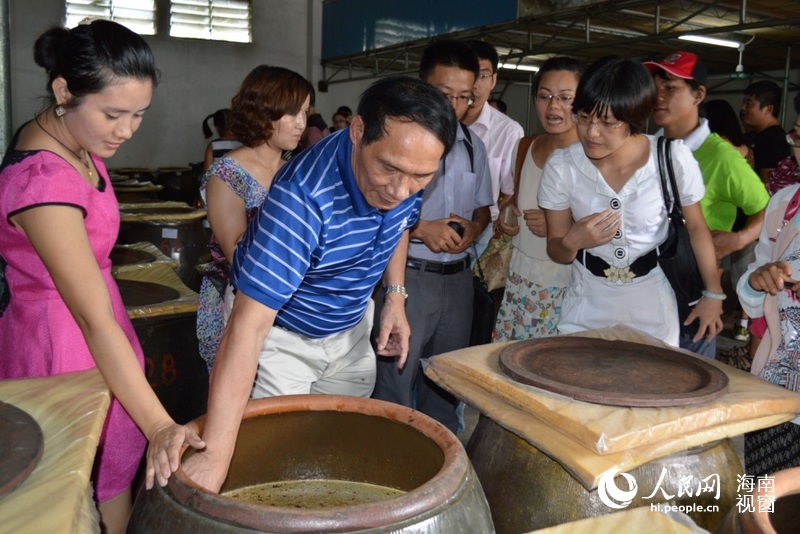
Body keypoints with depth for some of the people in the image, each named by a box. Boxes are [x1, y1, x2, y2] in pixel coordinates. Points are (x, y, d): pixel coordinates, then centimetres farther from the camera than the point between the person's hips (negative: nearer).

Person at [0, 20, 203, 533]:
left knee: (119, 472, 17)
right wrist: (159, 425, -30)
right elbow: (95, 321, -30)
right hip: (63, 345, -8)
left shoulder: (75, 144, 1)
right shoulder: (43, 179, -27)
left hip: (94, 330, 9)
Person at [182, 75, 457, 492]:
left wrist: (395, 294, -4)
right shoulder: (303, 197, -38)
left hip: (351, 326, 6)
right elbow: (249, 325, -42)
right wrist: (215, 453, -44)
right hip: (280, 333, -5)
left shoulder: (409, 165, -18)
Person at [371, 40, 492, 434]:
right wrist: (420, 228, -19)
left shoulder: (473, 145, 12)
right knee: (396, 384, -2)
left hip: (458, 277, 6)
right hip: (407, 274, -6)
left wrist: (473, 228, -2)